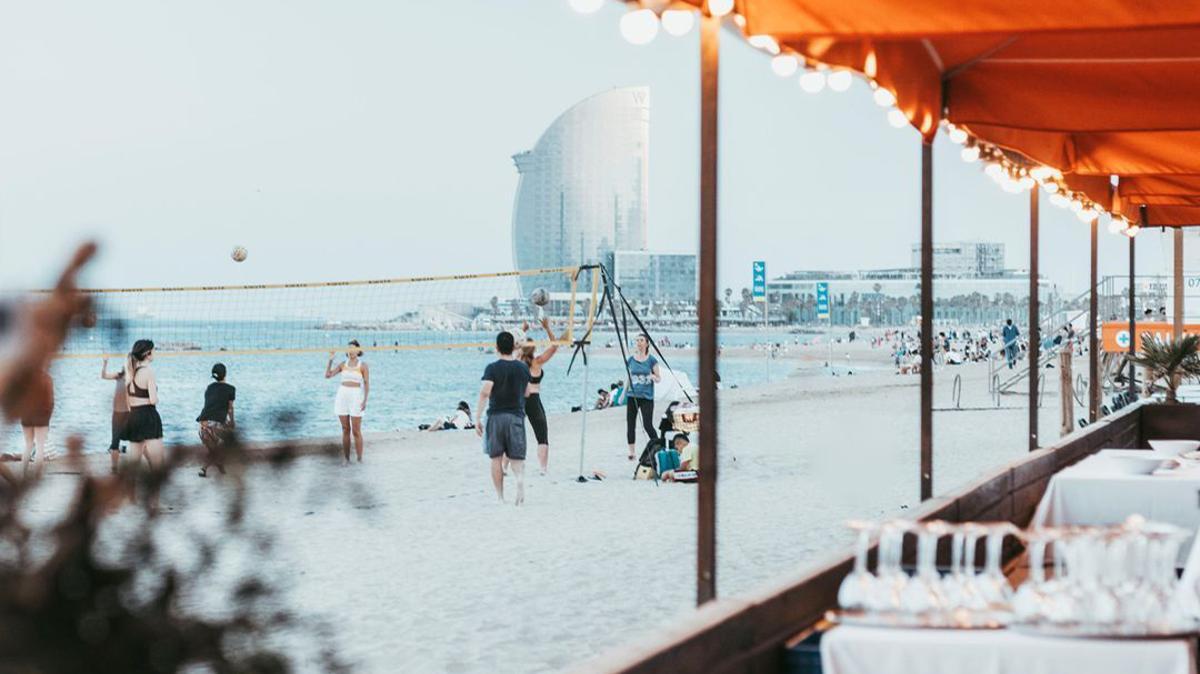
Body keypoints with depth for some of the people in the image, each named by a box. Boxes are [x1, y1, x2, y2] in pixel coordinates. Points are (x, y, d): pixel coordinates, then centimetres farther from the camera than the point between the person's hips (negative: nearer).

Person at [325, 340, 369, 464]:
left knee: (356, 431, -4)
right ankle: (346, 459, 13)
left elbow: (367, 384, -5)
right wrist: (330, 360, -6)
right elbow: (327, 375, 3)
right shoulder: (342, 364, 8)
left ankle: (360, 460, 3)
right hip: (342, 396, 4)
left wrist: (365, 401, -14)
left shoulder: (363, 366, -3)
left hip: (356, 397, -4)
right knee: (345, 430, 7)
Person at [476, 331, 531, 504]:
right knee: (516, 457, 5)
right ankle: (520, 477, -27)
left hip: (495, 416, -2)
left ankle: (500, 498, 9)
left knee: (496, 459, 8)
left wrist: (478, 419, -16)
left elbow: (484, 393, -19)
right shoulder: (523, 368, 6)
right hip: (517, 416, 2)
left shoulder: (493, 368, -8)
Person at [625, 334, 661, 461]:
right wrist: (623, 394, 15)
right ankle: (631, 452, 10)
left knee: (648, 425, -9)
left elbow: (659, 378, 1)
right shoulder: (631, 360, 6)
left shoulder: (651, 360, -2)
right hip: (632, 396, 3)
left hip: (646, 397, -3)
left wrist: (654, 377, -22)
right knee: (630, 424, 3)